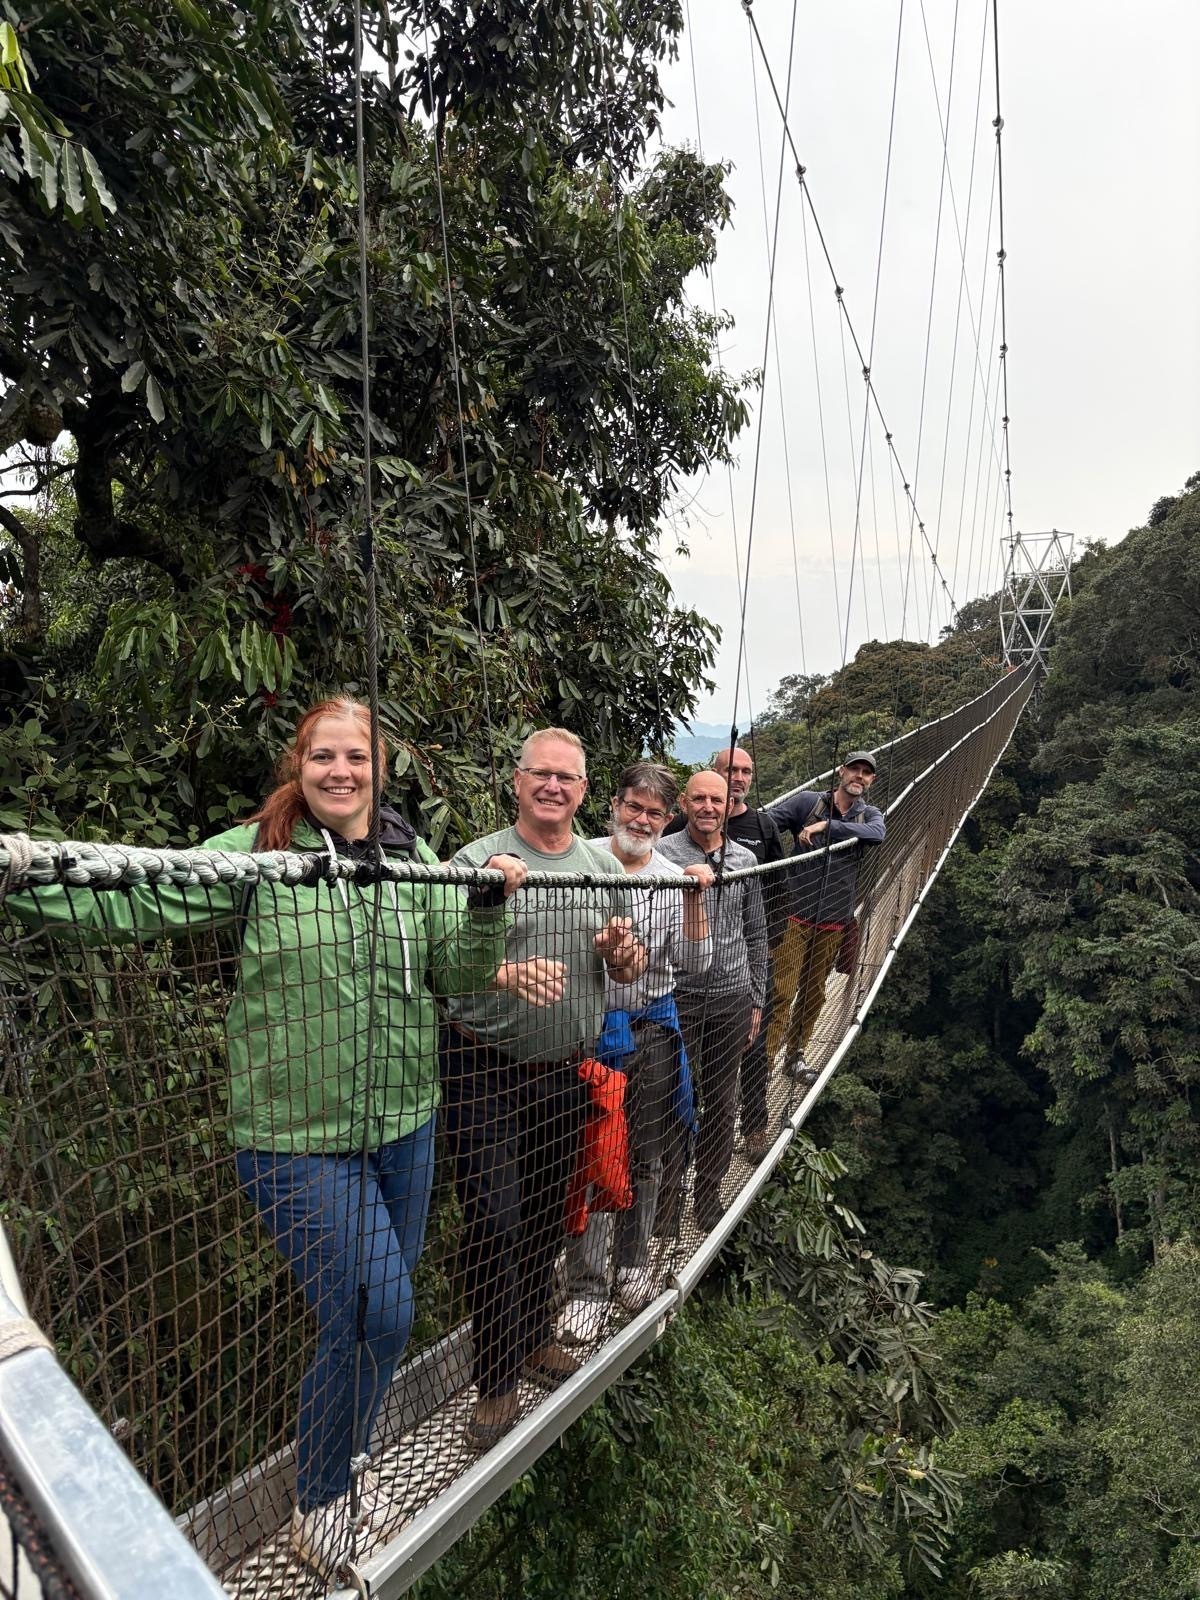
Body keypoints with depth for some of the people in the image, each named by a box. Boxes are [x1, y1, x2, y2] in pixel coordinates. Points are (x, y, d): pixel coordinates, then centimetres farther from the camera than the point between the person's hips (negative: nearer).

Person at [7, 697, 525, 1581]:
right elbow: (139, 901, -19)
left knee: (377, 1313, 19)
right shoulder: (258, 853, -10)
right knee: (376, 1311, -6)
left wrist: (488, 905, -16)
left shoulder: (414, 858, 2)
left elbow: (458, 972, 1)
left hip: (402, 1125, 5)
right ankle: (319, 1504, 24)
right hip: (297, 1135, -5)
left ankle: (346, 1462, 47)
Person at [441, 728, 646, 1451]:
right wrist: (507, 973, -34)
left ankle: (536, 1339, 41)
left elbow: (631, 970, 11)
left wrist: (623, 950, -12)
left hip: (568, 1072, 5)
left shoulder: (606, 867, 6)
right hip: (488, 1072, -4)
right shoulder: (477, 861, -9)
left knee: (547, 1217, 19)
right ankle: (498, 1382, 17)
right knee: (493, 1225, -2)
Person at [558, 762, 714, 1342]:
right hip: (591, 1024, -4)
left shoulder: (675, 878, 4)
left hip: (654, 1027, 4)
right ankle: (586, 1288, 16)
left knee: (648, 1156, 15)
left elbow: (691, 966, 1)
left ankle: (632, 1266, 35)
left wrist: (694, 902, -12)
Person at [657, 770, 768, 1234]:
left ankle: (709, 1192, 31)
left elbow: (754, 937, 13)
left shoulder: (745, 860, 7)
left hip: (731, 1000, 4)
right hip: (677, 999, -4)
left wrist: (756, 1002, 13)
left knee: (722, 1104, 14)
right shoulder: (662, 854, -8)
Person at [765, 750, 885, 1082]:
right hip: (795, 915, -4)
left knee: (813, 993, 15)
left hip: (833, 923, 4)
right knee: (781, 991, -7)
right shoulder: (808, 802, -2)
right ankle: (764, 1058, 0)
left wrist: (826, 825, -25)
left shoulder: (869, 815, 7)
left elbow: (877, 834, -17)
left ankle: (795, 1054, 32)